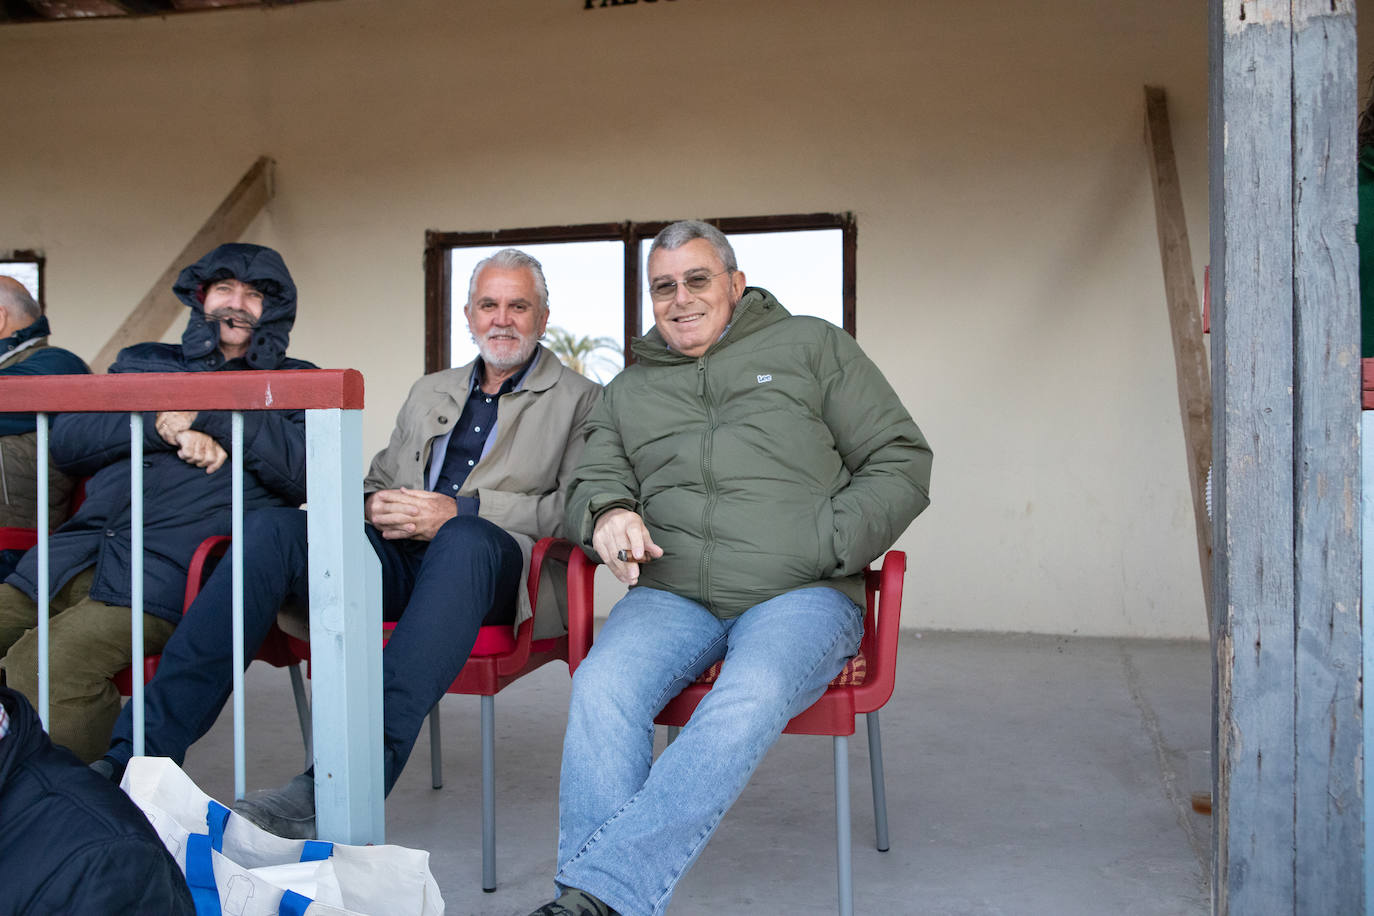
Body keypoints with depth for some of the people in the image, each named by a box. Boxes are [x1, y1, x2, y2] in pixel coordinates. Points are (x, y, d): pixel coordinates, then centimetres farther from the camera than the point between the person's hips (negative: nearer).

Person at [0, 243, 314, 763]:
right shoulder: (142, 363, 27)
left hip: (169, 574, -5)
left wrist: (207, 412, -5)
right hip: (76, 555, 5)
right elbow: (66, 441, 12)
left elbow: (302, 472, -3)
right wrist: (163, 426, -4)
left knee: (42, 665, -28)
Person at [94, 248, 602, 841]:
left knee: (465, 540, -40)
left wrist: (457, 512, -11)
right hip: (395, 556, 5)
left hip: (489, 566, -4)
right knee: (272, 527, -22)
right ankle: (139, 755, -27)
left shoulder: (580, 400, 14)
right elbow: (376, 480, 30)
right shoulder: (428, 392, 30)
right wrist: (374, 506, 3)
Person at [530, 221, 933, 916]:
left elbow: (901, 463, 10)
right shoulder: (629, 390, 25)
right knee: (601, 687, -30)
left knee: (751, 699, -36)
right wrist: (608, 512, -4)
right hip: (670, 597, 3)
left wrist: (821, 546, -6)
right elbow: (592, 482, 23)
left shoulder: (812, 347, 14)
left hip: (800, 596, -2)